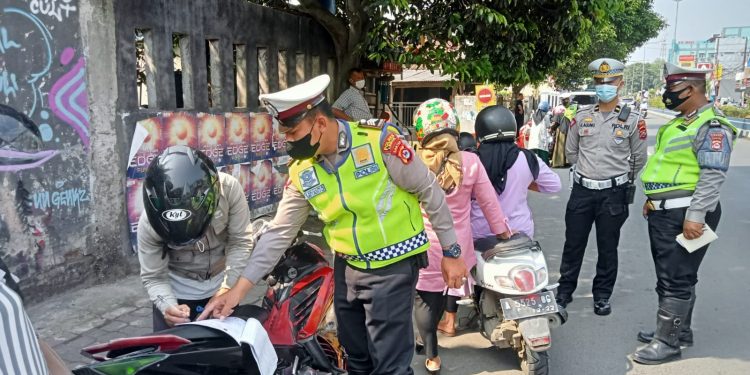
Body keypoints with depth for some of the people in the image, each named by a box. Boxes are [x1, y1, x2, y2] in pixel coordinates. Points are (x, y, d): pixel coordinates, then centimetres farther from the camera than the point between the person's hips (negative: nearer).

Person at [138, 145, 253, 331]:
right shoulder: (149, 223, -26)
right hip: (177, 291, -1)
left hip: (222, 283, 1)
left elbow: (241, 242, -18)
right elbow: (153, 277, -17)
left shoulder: (229, 188, -28)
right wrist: (168, 306, -36)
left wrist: (228, 287, -27)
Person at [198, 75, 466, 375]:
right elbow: (279, 233, 1)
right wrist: (240, 288, -3)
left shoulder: (379, 140, -19)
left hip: (393, 264, -5)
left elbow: (429, 192, -10)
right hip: (347, 267, 6)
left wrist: (450, 251, -5)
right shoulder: (301, 171, -4)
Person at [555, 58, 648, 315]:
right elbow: (571, 152, 13)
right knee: (573, 244, 9)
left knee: (607, 248, 9)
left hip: (614, 194, -2)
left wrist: (620, 179, 14)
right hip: (582, 190, 2)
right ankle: (565, 291, 23)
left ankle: (602, 295, 23)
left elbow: (639, 159, 6)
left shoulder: (632, 120, -3)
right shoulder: (581, 117, 3)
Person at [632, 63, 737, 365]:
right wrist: (653, 199, 24)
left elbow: (713, 175, -23)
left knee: (676, 280, -3)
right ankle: (678, 330, 30)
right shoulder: (681, 122, 17)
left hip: (685, 215, -10)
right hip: (664, 212, 10)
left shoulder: (711, 126, -15)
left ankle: (667, 342, 4)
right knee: (670, 276, 17)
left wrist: (695, 216, -26)